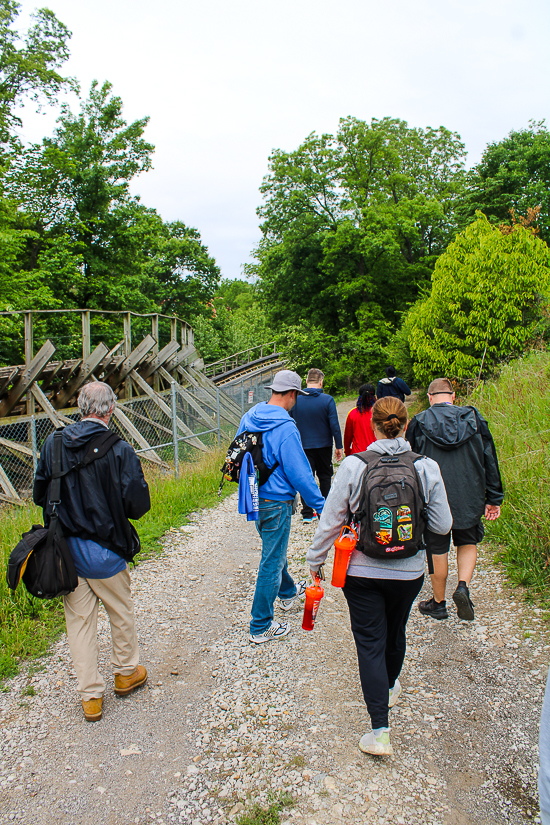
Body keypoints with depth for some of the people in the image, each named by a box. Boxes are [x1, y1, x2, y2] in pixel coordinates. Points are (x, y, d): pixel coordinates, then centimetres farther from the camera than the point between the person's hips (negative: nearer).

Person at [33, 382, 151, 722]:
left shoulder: (53, 444, -5)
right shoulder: (119, 451, -18)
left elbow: (39, 495, 4)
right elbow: (138, 505, -18)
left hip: (65, 550, 4)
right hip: (104, 551, -3)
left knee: (79, 620, 15)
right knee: (122, 612, 19)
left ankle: (91, 695, 25)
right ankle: (126, 672, 39)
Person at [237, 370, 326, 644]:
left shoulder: (249, 417, 1)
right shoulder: (285, 428, -24)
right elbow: (300, 474, -21)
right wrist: (321, 506, -11)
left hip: (253, 498, 9)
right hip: (275, 503, -9)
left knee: (274, 549, 29)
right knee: (272, 562, 4)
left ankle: (288, 592, 53)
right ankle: (261, 627, 15)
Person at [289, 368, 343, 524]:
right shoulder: (327, 400, -11)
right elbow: (334, 425, -10)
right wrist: (339, 446, -2)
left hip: (303, 446, 1)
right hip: (324, 446, 0)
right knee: (325, 477, 16)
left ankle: (307, 514, 5)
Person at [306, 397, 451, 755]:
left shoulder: (353, 466, -15)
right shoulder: (427, 467, -12)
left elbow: (330, 521, -9)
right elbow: (442, 526, -5)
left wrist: (315, 560, 5)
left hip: (361, 571, -2)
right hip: (408, 571, 2)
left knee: (370, 642, 8)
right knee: (395, 632, 25)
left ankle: (380, 729, 5)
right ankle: (390, 688, 51)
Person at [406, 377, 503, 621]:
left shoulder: (419, 423, -5)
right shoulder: (473, 418, -1)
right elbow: (490, 461, 1)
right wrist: (494, 498, 8)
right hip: (469, 498, 1)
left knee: (438, 551, 11)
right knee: (468, 543, 21)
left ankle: (438, 603, 24)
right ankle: (463, 587, 0)